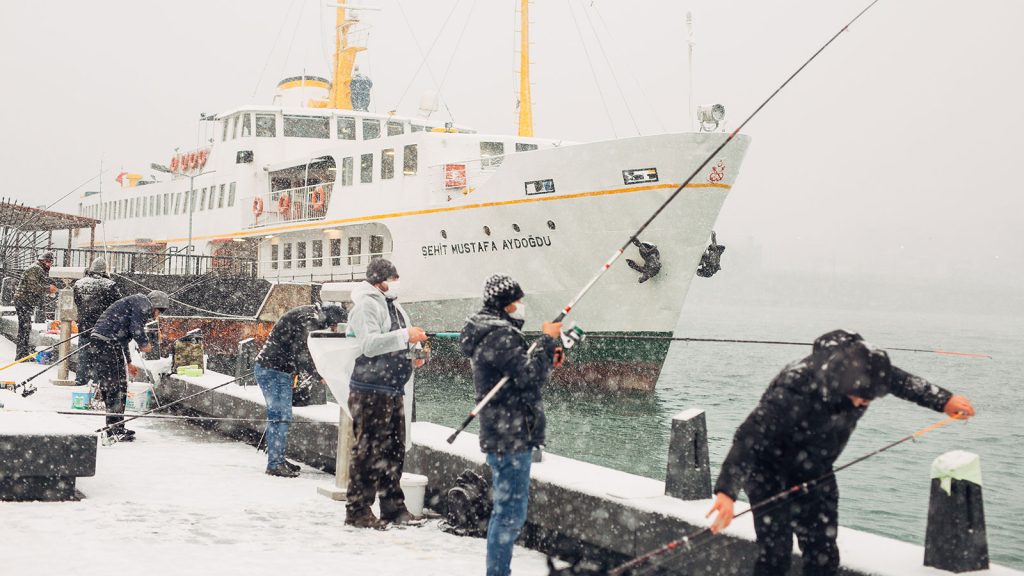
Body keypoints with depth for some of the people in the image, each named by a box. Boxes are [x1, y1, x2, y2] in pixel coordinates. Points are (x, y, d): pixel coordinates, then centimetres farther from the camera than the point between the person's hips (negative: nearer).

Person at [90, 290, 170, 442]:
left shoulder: (135, 304, 28)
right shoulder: (143, 303, -3)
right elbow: (136, 328, -16)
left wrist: (128, 363, 34)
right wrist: (144, 344, 2)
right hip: (107, 342, -10)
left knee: (120, 385, 15)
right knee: (115, 386, -10)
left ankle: (117, 427, 22)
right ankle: (114, 429, -9)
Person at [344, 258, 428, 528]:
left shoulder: (395, 306, 20)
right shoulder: (366, 304, -10)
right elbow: (369, 344, -23)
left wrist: (412, 359, 9)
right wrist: (406, 336, -22)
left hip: (394, 390, 9)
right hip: (370, 390, -9)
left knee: (394, 451, 12)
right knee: (368, 450, -6)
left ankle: (394, 507, 20)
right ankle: (357, 510, 1)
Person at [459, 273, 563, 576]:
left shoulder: (494, 332, 16)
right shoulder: (500, 336, -18)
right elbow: (530, 376, -23)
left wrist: (545, 357, 10)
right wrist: (547, 340, -14)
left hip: (505, 437, 11)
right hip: (510, 440, -11)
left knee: (505, 508, 19)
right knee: (511, 512, -7)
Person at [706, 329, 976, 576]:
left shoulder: (863, 368, -18)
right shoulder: (792, 391, -38)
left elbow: (902, 381, 5)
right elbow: (748, 439, -40)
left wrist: (944, 400, 11)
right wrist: (726, 491, -48)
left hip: (816, 472, 6)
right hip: (770, 472, -6)